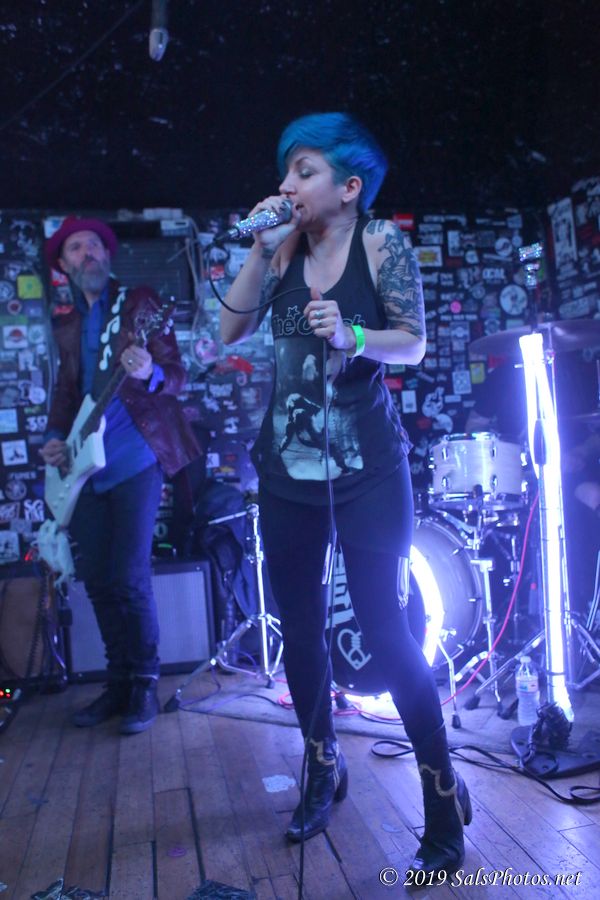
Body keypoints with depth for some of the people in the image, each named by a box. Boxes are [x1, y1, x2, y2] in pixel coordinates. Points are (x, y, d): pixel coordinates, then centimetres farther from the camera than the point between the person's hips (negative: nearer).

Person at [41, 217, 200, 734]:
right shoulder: (66, 325, 17)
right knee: (96, 578, 7)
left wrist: (150, 374, -26)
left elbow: (176, 374, -4)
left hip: (136, 459, -5)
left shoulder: (140, 304, 2)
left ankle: (143, 685, 9)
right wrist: (56, 437, 5)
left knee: (128, 578, -9)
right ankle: (119, 682, 22)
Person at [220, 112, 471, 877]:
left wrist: (352, 337, -22)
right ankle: (323, 772, 34)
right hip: (287, 470, 5)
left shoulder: (381, 241, -4)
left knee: (386, 630, -5)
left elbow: (415, 344, -4)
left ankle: (443, 799, 15)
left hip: (367, 470, -5)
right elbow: (230, 331, 0)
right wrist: (259, 251, -8)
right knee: (299, 630, 12)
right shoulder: (286, 246, 7)